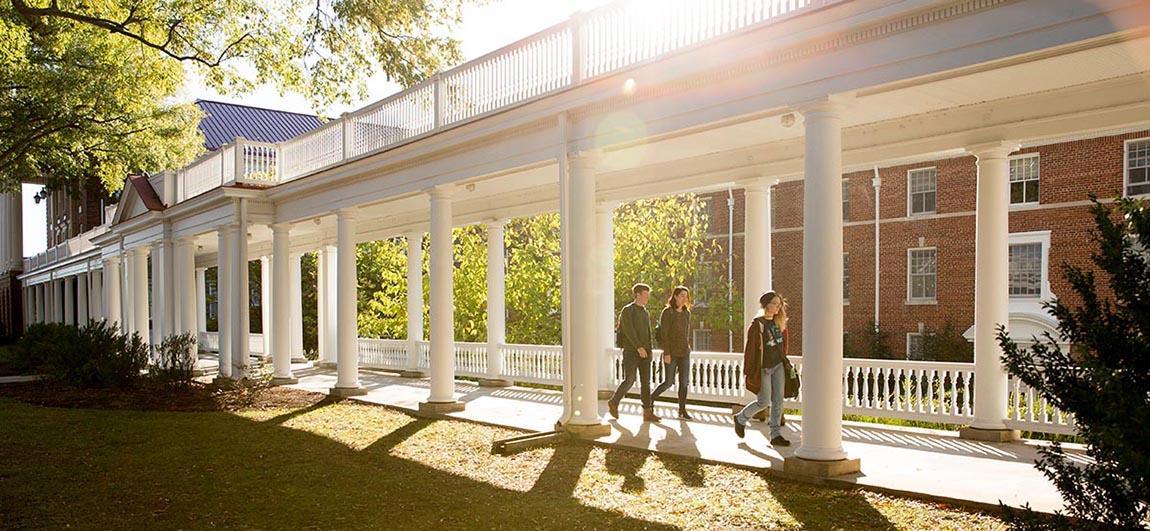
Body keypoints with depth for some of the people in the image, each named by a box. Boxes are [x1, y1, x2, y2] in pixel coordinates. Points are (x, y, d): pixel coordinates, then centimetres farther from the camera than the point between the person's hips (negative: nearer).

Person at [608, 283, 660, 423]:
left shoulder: (645, 312, 17)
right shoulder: (627, 310, -6)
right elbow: (629, 330, -17)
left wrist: (648, 350, 17)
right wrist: (639, 347, -26)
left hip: (645, 352, 7)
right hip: (631, 352, -7)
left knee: (646, 382, 0)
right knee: (629, 381, -6)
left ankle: (648, 412, -1)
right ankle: (613, 402, 15)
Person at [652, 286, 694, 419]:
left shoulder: (687, 313, 10)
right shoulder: (667, 312, -8)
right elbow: (664, 333, -12)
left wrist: (688, 348, 17)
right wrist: (666, 353, -17)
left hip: (684, 353, 5)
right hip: (671, 353, -5)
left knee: (684, 382, 2)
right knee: (668, 382, -2)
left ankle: (682, 411, 11)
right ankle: (649, 400, 19)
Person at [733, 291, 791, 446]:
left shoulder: (779, 322, 6)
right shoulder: (757, 324, -15)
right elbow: (750, 349, -14)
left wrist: (784, 360, 18)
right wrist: (749, 372, -15)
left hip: (778, 366, 6)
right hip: (763, 368, -6)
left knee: (778, 401, 3)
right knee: (764, 402, -1)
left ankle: (776, 435, 9)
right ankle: (740, 419, 23)